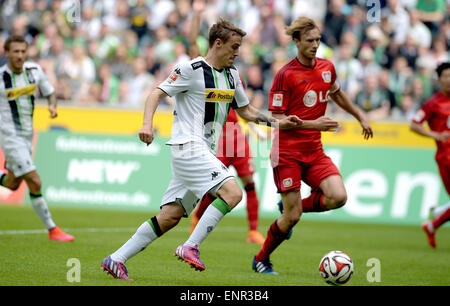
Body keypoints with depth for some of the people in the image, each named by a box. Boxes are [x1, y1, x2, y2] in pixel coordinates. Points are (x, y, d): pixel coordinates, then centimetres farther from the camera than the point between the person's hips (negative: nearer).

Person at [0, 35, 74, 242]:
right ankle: (52, 230, -5)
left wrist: (52, 106, -10)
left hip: (27, 135, 6)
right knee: (35, 183, -13)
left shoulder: (35, 70, -2)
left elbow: (50, 93, 11)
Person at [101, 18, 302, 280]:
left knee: (171, 216, 5)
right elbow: (158, 93, -7)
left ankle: (116, 259, 8)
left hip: (205, 153, 8)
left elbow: (245, 110, 26)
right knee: (232, 192, -21)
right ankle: (190, 247, -20)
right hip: (188, 146, -8)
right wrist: (147, 123, -23)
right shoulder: (191, 70, -8)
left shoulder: (232, 74, 16)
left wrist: (277, 122, 14)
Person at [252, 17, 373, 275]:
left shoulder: (327, 68, 6)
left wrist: (361, 116, 26)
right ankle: (262, 259, 17)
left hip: (314, 151, 5)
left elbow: (337, 94, 28)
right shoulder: (286, 75, -12)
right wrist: (313, 124, -22)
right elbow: (277, 119, -13)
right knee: (292, 217, -7)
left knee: (338, 197, -17)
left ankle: (296, 207, 12)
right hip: (287, 152, -5)